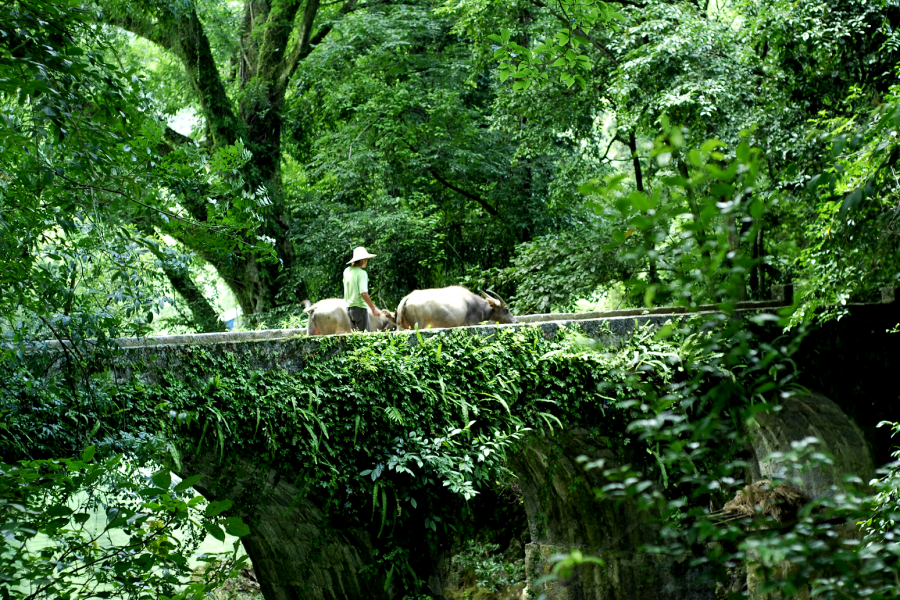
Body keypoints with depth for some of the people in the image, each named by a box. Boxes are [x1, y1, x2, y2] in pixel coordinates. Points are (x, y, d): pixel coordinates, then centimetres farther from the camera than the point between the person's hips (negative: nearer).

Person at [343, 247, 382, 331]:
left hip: (349, 307, 8)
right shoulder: (361, 273, -14)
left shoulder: (347, 271, 8)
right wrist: (374, 308, -20)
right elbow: (363, 293, -23)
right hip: (360, 307, -8)